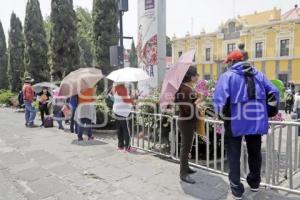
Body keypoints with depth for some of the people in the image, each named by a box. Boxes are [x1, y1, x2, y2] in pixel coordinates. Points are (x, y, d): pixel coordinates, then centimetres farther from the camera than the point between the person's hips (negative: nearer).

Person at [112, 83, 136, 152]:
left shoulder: (115, 87, 10)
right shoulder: (122, 88, -16)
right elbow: (125, 99, -20)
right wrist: (132, 100, -3)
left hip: (117, 111, 9)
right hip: (123, 112, -9)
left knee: (120, 130, 14)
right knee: (126, 130, -2)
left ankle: (120, 145, 21)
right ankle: (127, 147, 1)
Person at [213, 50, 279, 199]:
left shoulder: (227, 75, -5)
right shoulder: (259, 74, 10)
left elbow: (219, 98, -18)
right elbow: (274, 92, 6)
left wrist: (222, 114, -1)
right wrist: (268, 112, 17)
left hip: (235, 121, -4)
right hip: (257, 121, 5)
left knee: (234, 155, 10)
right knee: (255, 152, 22)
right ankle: (254, 183, 40)